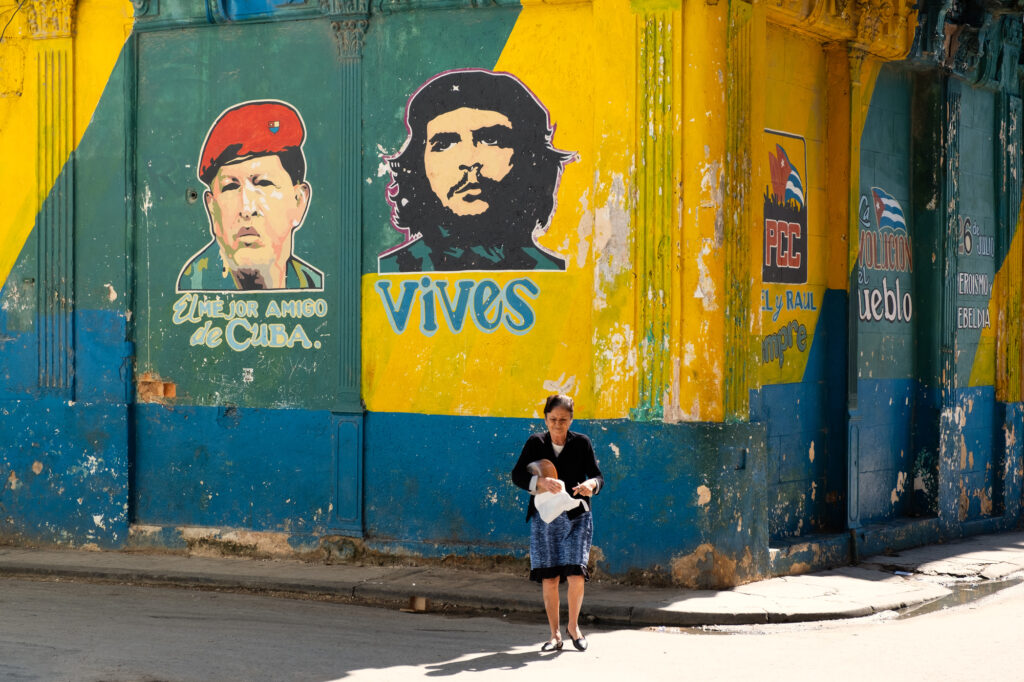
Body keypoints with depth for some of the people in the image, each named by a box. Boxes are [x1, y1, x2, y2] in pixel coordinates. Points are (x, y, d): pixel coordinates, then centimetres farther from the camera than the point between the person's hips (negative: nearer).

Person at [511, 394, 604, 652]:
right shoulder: (535, 443, 1)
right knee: (549, 579, -1)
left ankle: (573, 625, 13)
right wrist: (541, 482, -25)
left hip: (576, 517, -1)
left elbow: (598, 476, 0)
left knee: (576, 576, -11)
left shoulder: (581, 443, 0)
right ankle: (555, 634, 12)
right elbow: (517, 475, -7)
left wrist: (591, 484, -24)